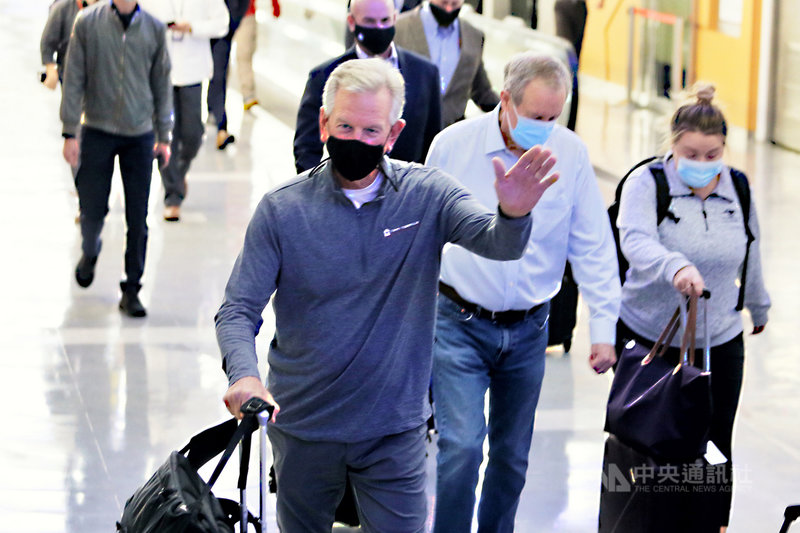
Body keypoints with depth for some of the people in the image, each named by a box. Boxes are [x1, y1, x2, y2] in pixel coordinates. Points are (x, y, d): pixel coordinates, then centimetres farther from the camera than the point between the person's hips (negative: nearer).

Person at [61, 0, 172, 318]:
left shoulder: (154, 29, 2)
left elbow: (161, 85, 10)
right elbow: (74, 80, -2)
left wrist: (164, 136, 10)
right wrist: (70, 133, -5)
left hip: (140, 136, 1)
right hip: (97, 132, -1)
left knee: (138, 219, 1)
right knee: (92, 210, 4)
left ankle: (131, 289, 13)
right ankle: (90, 252, 37)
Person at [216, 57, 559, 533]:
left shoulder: (426, 195, -6)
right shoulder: (282, 210, -7)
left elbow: (499, 244, -20)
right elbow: (238, 310, -8)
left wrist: (514, 214, -45)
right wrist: (244, 375, -29)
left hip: (395, 428, -1)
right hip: (302, 429, 1)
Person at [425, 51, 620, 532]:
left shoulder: (572, 154, -5)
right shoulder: (453, 145, -9)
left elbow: (593, 248, 1)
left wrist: (604, 326, -2)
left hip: (528, 329, 2)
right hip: (460, 324, -2)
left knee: (512, 456, 11)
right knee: (461, 447, -13)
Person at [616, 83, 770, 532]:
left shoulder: (740, 191, 2)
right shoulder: (647, 183, -11)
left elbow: (749, 258, 18)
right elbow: (637, 242, -29)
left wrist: (759, 308, 31)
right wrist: (675, 267, -48)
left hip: (720, 343, 3)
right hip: (646, 338, -2)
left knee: (715, 448, 5)